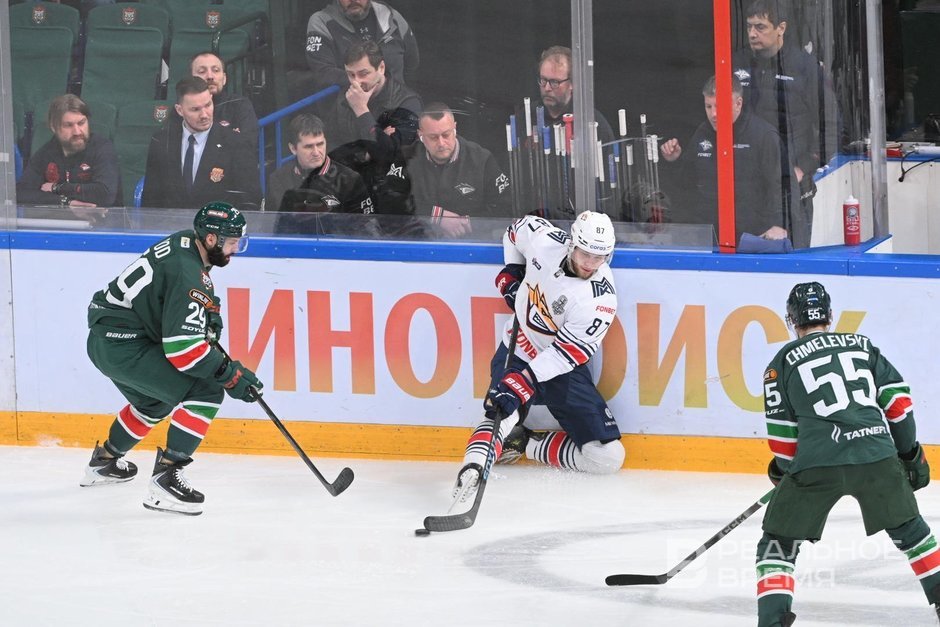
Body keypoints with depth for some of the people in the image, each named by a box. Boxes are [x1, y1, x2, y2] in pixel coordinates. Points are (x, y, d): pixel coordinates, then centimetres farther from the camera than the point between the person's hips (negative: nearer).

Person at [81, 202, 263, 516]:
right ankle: (165, 479, -18)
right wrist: (232, 375, -20)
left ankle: (104, 461, 51)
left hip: (104, 337, 10)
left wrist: (209, 319, 13)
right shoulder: (187, 274, -23)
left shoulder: (183, 243, 6)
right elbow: (183, 347, -26)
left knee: (154, 401, 34)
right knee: (206, 392, -16)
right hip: (122, 345, -10)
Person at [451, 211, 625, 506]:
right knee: (502, 413, -30)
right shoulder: (545, 241, -17)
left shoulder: (600, 297, -25)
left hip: (563, 370, 0)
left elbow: (564, 354, -30)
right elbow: (519, 227, 11)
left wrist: (523, 383, -38)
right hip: (518, 351, 0)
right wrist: (511, 275, 3)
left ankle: (528, 445, 6)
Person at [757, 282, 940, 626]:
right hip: (876, 456, 2)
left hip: (815, 462, -2)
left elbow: (782, 430, 12)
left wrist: (784, 469, 29)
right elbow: (897, 399, 15)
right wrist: (909, 452, 24)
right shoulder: (862, 346, 20)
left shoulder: (783, 361, 13)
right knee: (908, 528, 24)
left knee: (778, 542, 9)